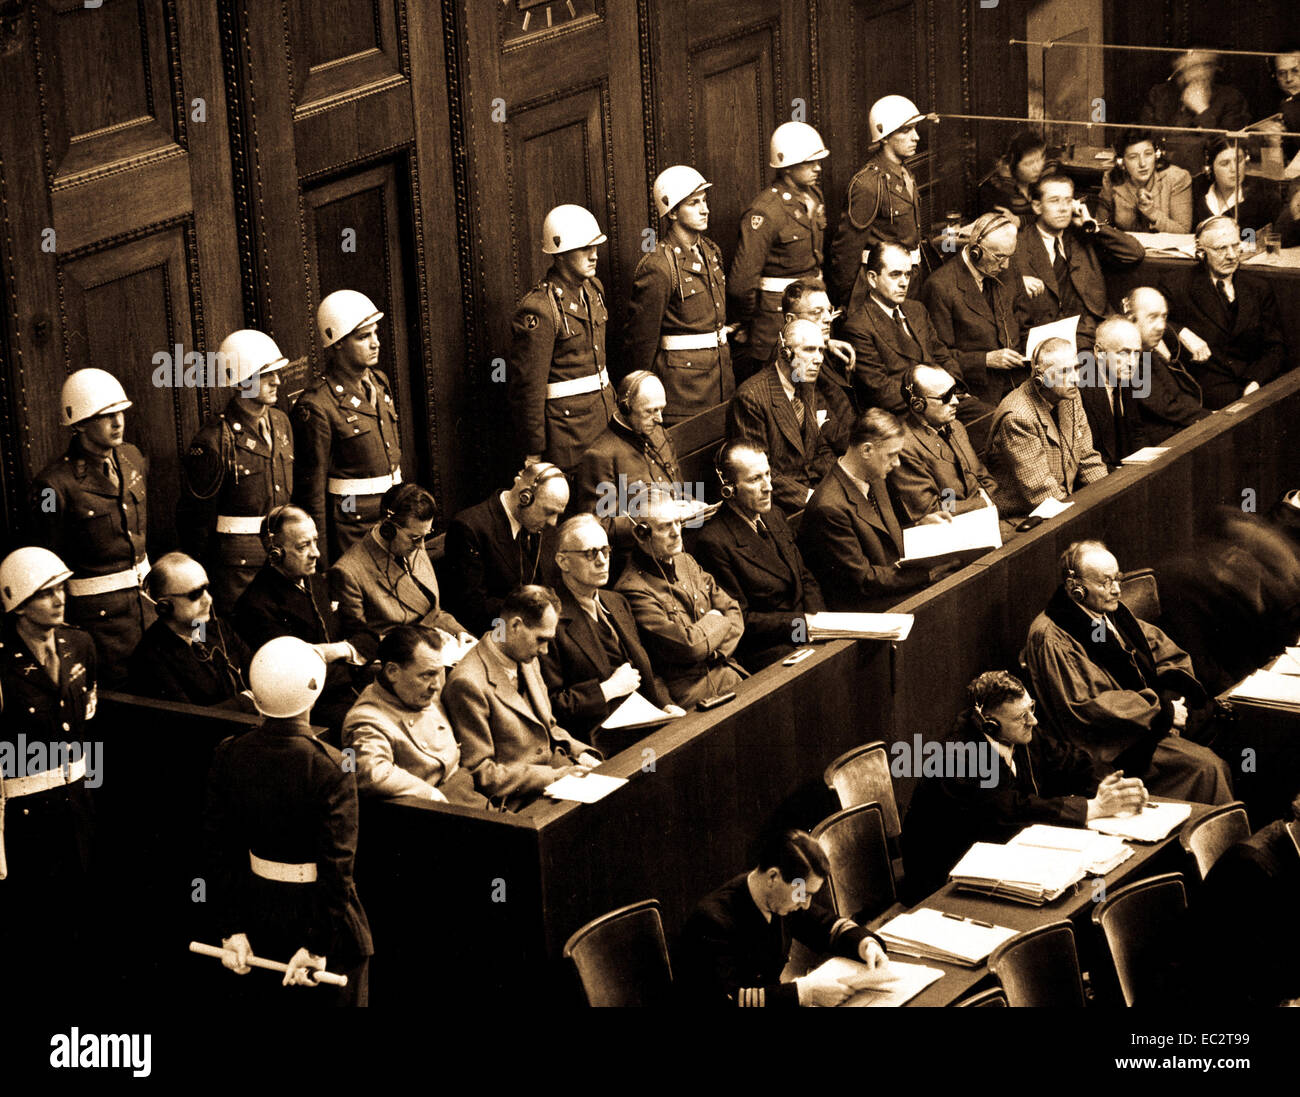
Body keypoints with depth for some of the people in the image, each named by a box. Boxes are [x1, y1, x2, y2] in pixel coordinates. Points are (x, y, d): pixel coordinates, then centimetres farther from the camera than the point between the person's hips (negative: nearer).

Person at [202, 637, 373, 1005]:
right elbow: (337, 866, -21)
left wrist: (232, 930, 3)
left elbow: (218, 851, -2)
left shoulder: (228, 757, -8)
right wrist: (316, 946, -14)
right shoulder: (332, 767, -22)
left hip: (259, 912, 5)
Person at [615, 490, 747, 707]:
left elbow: (733, 612, 13)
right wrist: (715, 621, 1)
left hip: (723, 672, 8)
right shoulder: (633, 589, -14)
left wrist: (714, 653, -6)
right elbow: (688, 647, -19)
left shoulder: (686, 562, 14)